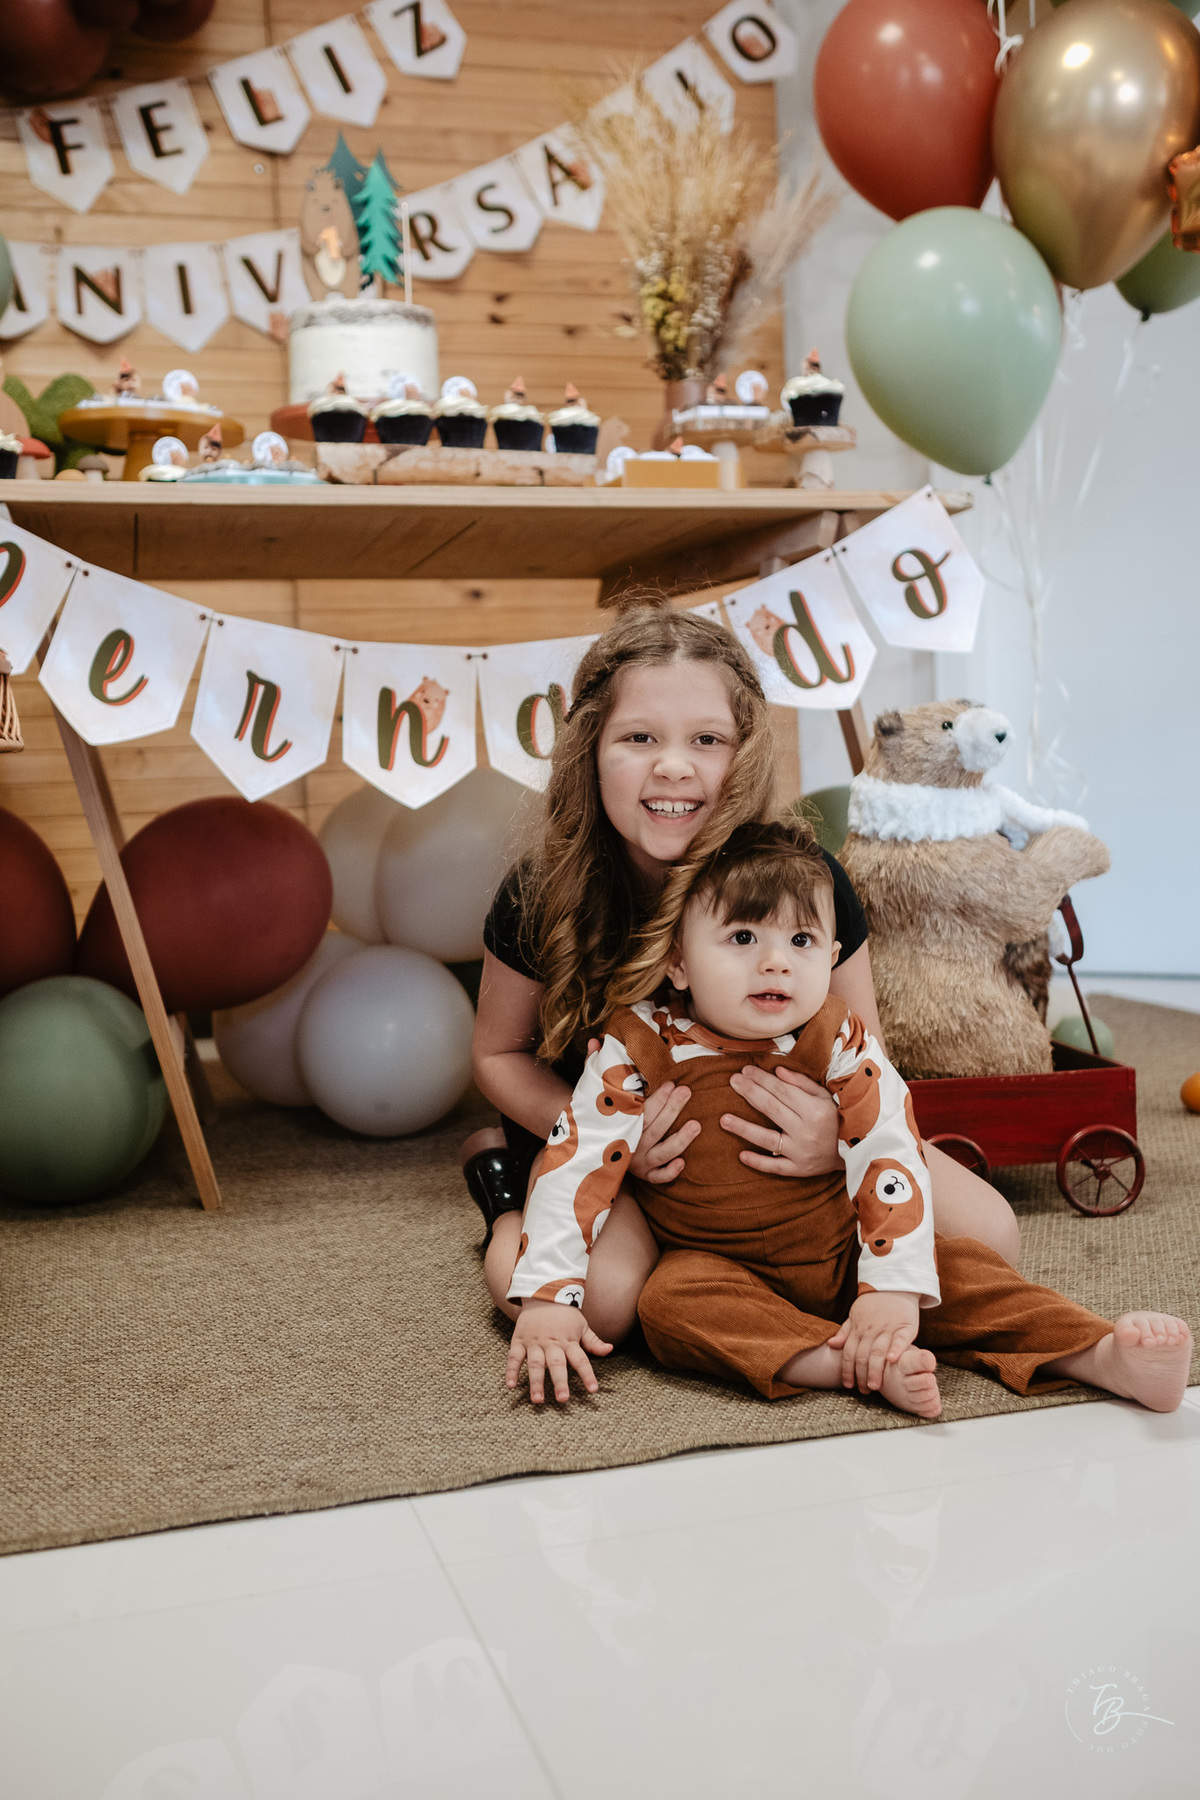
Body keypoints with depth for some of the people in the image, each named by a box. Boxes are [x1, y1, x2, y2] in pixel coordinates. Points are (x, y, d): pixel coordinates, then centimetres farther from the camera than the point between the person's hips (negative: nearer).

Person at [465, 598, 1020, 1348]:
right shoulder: (543, 897, -21)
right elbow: (500, 1053, -5)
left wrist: (841, 1135, -34)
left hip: (780, 1141, 3)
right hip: (608, 1136, -2)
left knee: (988, 1236, -14)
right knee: (599, 1298, -35)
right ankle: (504, 1179, 1)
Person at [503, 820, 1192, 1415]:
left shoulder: (839, 1043, -11)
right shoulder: (640, 1044, -14)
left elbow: (892, 1158, -15)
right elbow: (576, 1165, -16)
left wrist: (893, 1288, -26)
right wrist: (547, 1300, -24)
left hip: (841, 1255, 2)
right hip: (721, 1267, -1)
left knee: (962, 1264, -17)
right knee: (671, 1301, -32)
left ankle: (1101, 1355, -14)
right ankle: (865, 1370, -42)